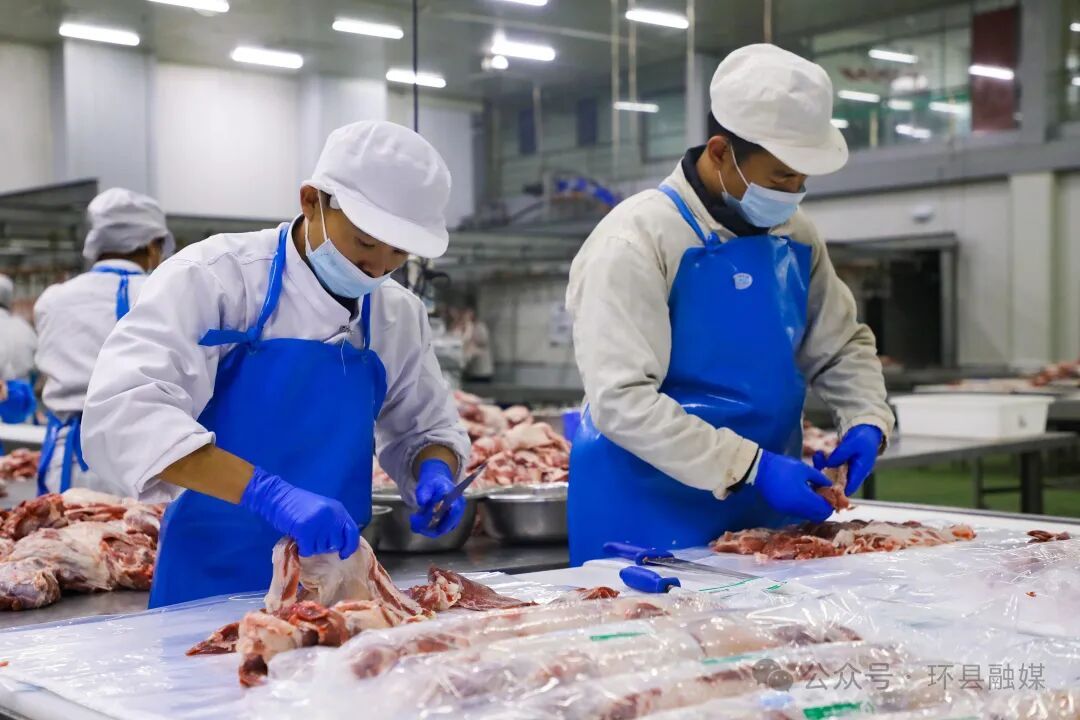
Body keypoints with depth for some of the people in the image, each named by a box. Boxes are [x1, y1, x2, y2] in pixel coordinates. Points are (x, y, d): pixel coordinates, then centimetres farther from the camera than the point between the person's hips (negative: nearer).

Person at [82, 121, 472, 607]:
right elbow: (123, 411, -26)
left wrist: (434, 473, -7)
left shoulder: (400, 316, 3)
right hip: (212, 584, -4)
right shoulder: (213, 276, -13)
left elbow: (427, 428, 17)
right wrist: (268, 493, -36)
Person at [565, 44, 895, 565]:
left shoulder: (796, 237, 4)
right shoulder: (637, 239, -17)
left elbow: (841, 348, 16)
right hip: (651, 520, -6)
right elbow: (621, 399, -24)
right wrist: (749, 466, -26)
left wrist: (866, 420, -4)